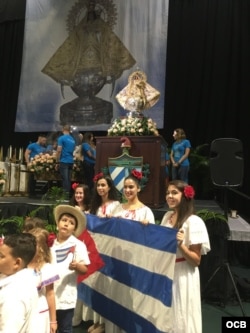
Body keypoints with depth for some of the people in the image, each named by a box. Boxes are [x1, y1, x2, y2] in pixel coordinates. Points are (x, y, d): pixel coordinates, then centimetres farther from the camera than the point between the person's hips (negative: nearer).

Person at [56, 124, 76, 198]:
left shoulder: (61, 138, -6)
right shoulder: (73, 140, 12)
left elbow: (59, 150, -11)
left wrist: (57, 160, -2)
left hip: (64, 161, -6)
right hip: (71, 161, 6)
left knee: (65, 179, -6)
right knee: (69, 179, 9)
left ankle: (66, 194, -6)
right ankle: (68, 194, 11)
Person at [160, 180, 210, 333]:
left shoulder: (194, 222, -18)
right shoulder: (167, 216, 3)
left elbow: (196, 260, -16)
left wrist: (180, 245, -31)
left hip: (182, 276, -7)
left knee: (179, 319, 10)